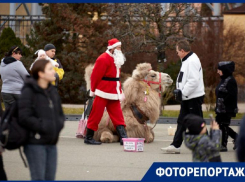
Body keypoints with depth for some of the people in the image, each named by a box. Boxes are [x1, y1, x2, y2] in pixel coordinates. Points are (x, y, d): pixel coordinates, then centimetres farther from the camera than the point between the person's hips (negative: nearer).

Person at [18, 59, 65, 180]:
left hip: (51, 143, 7)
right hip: (35, 143, -7)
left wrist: (59, 125, -1)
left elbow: (60, 114, 20)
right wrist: (43, 126, -16)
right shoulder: (29, 92, -10)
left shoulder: (53, 91, 13)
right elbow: (24, 118, -17)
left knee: (50, 178, 8)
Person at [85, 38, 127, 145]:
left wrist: (120, 91, 14)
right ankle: (88, 138, 8)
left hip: (114, 94, 8)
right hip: (103, 93, -8)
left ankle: (123, 138, 0)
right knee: (96, 115, -1)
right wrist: (93, 91, -8)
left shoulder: (117, 59, 14)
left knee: (118, 115, 3)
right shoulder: (103, 59, -14)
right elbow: (95, 76, -13)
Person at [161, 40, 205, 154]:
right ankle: (175, 146, 12)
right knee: (181, 121, 10)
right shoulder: (187, 61, 16)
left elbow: (194, 80, -25)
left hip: (194, 97, -11)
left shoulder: (192, 61, -17)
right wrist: (180, 92, 12)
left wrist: (183, 92, -20)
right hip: (187, 98, 11)